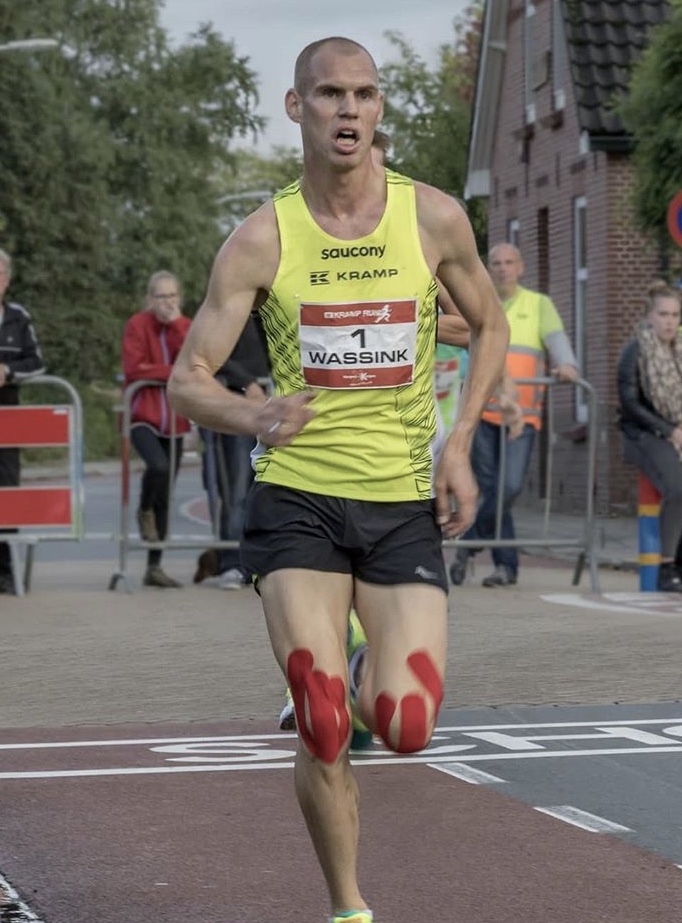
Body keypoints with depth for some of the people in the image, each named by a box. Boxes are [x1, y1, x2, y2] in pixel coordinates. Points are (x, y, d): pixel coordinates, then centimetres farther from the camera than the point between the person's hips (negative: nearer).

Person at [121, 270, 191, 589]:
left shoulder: (185, 326, 7)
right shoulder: (137, 325, -4)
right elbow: (133, 369, -14)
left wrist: (176, 324, -14)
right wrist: (173, 372, -11)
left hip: (174, 419, 4)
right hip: (143, 415, -4)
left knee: (165, 497, 5)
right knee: (158, 465, -32)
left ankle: (154, 567, 13)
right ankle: (144, 512, 0)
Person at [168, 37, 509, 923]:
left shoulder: (434, 218, -1)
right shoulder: (262, 239, -4)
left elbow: (491, 326, 16)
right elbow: (186, 381, -3)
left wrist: (459, 448, 4)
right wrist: (255, 417, -24)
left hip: (406, 505, 1)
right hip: (298, 500, -1)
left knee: (405, 729, -10)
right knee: (324, 731, -10)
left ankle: (372, 675, 27)